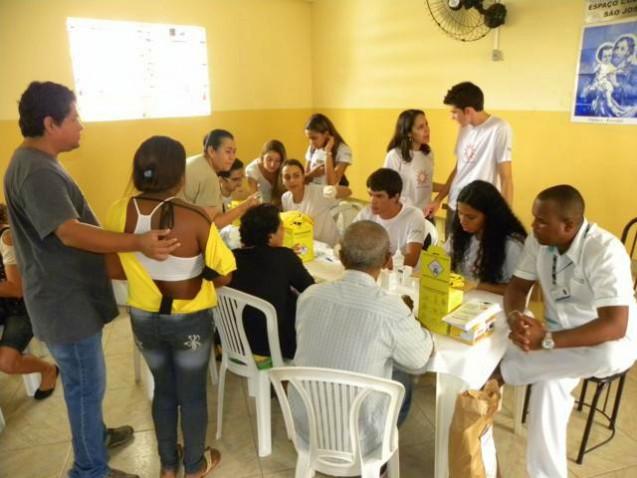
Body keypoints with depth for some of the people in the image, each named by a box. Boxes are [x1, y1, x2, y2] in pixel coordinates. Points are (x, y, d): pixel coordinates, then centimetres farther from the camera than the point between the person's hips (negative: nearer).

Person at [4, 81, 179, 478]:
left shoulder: (38, 163, 10)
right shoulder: (36, 171, -24)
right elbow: (70, 233, -36)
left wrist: (132, 241, 24)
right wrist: (138, 243, -46)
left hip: (72, 293, 10)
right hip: (65, 300, -10)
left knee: (85, 381, 25)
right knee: (87, 384, 5)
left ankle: (94, 435, 46)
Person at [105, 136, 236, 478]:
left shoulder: (120, 213, -12)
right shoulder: (194, 219, -24)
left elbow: (112, 270, -1)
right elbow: (224, 274, -16)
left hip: (144, 319, 4)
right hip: (189, 321, -4)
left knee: (164, 390, 24)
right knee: (193, 394, 17)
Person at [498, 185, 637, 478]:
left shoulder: (605, 252, -27)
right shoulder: (538, 240, -8)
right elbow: (517, 287, -3)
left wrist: (546, 340, -41)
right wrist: (515, 318, -27)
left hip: (608, 341, -4)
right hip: (557, 333, 4)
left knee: (608, 356, -38)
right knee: (549, 382, -25)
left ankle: (500, 371, -21)